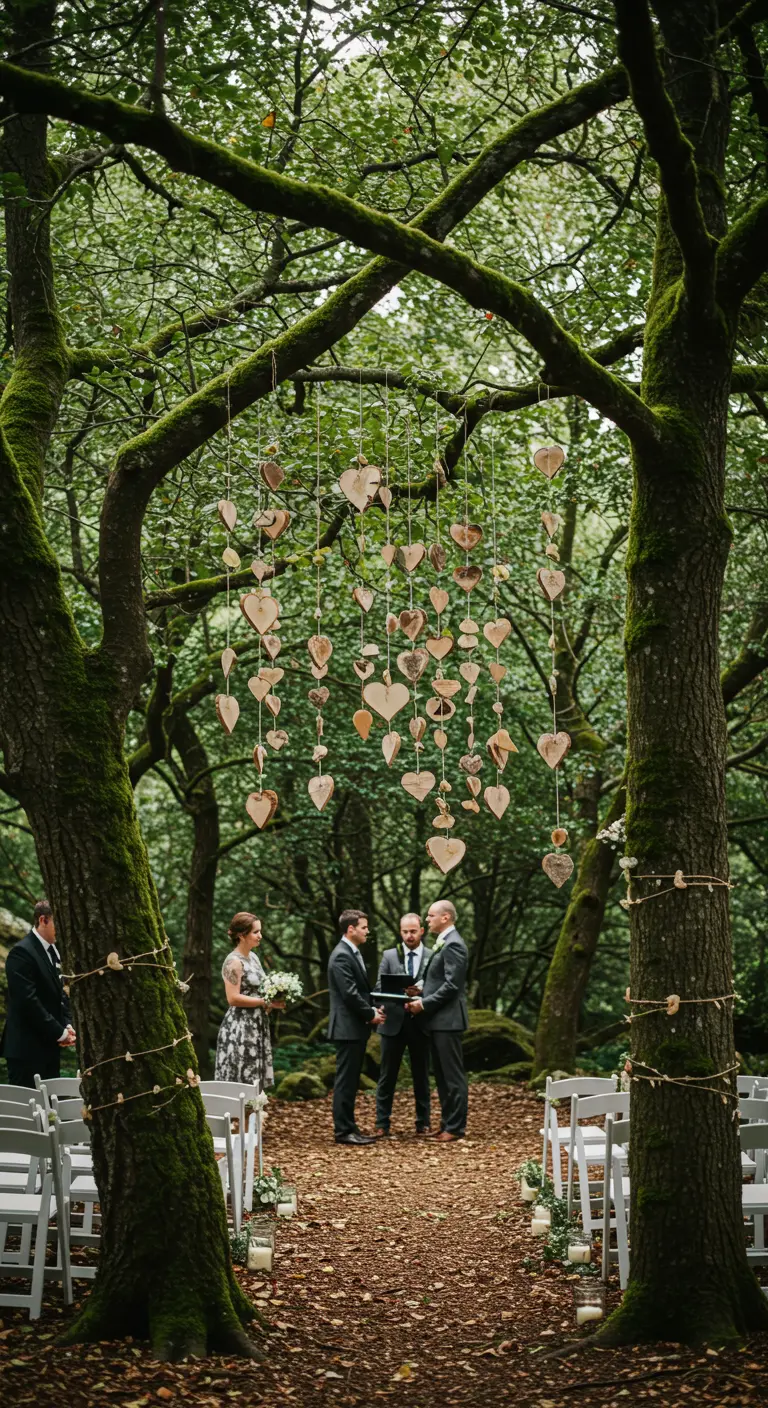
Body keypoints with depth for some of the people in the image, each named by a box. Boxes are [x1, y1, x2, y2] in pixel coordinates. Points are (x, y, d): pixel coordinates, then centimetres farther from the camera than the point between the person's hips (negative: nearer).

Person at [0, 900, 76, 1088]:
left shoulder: (54, 951, 13)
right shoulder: (22, 952, -15)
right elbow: (28, 1001, -21)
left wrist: (67, 1026, 2)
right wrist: (60, 1032, -16)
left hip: (50, 1046, 9)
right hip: (27, 1049, -8)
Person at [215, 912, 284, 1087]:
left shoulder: (253, 957, 12)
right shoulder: (234, 961, -14)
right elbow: (233, 998, -21)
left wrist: (274, 1001, 4)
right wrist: (266, 1002, -18)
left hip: (256, 1026, 9)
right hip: (240, 1028, -9)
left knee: (253, 1080, 10)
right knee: (240, 1080, -5)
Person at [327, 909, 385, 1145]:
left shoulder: (353, 953, 16)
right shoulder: (341, 956, -17)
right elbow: (350, 993, -21)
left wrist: (373, 1009, 6)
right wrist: (371, 1014, -11)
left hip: (357, 1028, 10)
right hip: (348, 1027, -10)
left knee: (351, 1080, 13)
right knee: (345, 1081, -6)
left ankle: (349, 1126, 19)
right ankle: (343, 1131, -2)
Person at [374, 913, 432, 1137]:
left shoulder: (433, 957, 3)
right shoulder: (389, 956, 6)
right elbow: (379, 987, 0)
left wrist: (421, 991, -21)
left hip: (420, 1023, 0)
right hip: (394, 1021, 0)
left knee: (421, 1076, 8)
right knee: (387, 1076, 2)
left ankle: (423, 1123, 17)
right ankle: (382, 1124, 7)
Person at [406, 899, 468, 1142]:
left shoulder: (453, 945, -15)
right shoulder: (442, 943, 17)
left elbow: (451, 985, -21)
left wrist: (424, 1003, -16)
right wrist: (420, 998, 7)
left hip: (447, 1020, -10)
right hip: (437, 1021, 10)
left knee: (453, 1075, -4)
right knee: (441, 1075, 13)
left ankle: (456, 1127, -1)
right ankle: (447, 1123, 19)